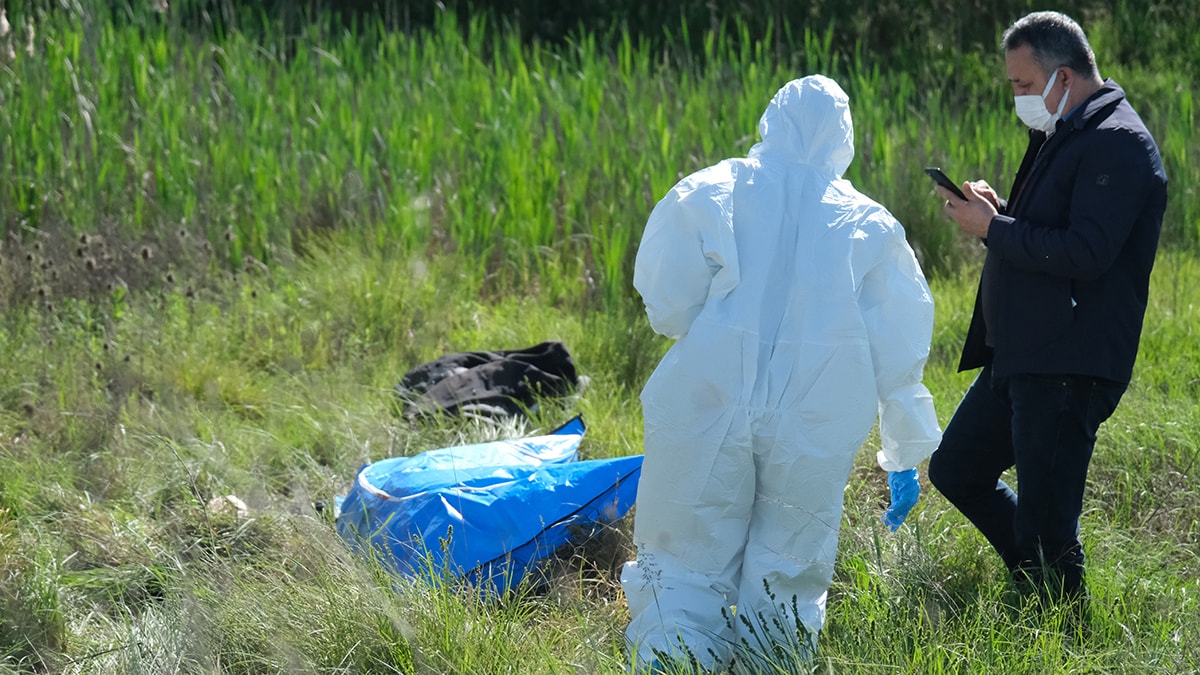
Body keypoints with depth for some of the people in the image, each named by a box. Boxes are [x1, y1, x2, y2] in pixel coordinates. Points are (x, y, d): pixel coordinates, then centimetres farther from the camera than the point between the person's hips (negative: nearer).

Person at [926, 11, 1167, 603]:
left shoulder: (1118, 143, -15)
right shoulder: (1062, 137, 17)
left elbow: (1086, 253, -25)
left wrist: (993, 229, -16)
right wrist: (998, 211, 5)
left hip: (1068, 369, -11)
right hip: (1018, 355, 11)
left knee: (1044, 521, -6)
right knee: (955, 471, 18)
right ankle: (1036, 585, 29)